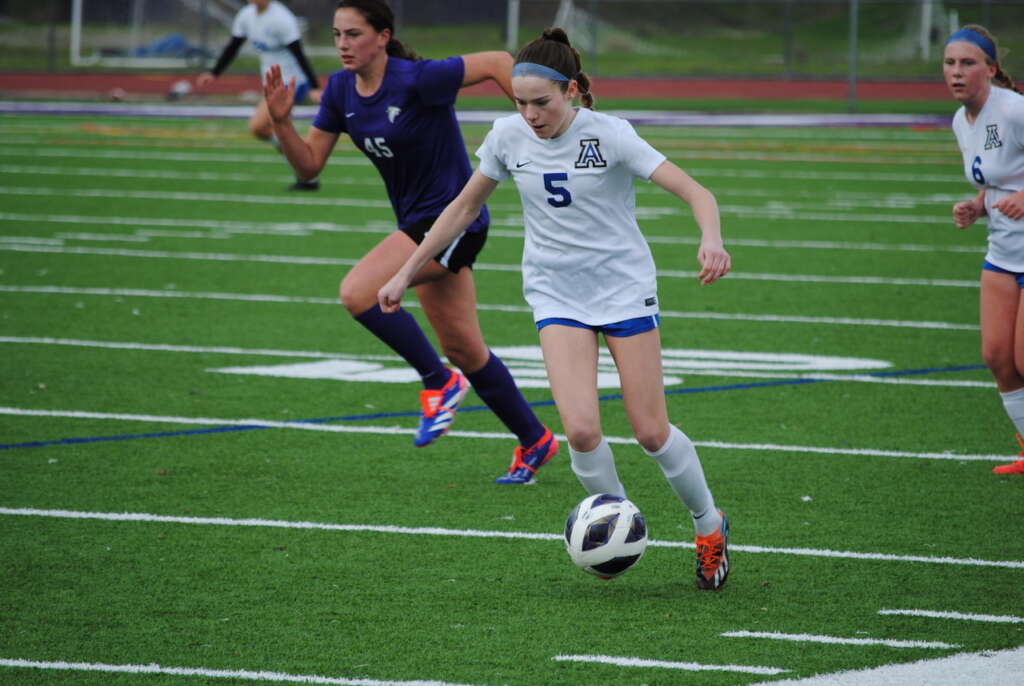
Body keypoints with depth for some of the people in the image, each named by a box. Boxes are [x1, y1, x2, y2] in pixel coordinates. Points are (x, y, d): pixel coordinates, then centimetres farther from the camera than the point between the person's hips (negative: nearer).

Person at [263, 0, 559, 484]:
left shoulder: (417, 80, -21)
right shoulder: (340, 91, 1)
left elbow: (497, 62, -17)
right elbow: (308, 166, 3)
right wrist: (281, 122, -13)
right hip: (418, 222, 8)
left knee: (357, 293, -23)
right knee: (463, 349, 14)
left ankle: (439, 383, -6)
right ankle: (534, 442, 29)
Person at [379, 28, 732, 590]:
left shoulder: (608, 134, -17)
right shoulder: (508, 137, -6)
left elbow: (696, 193, -21)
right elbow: (462, 209, 10)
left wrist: (710, 241, -42)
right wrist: (405, 273, 10)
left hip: (624, 286, -2)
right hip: (557, 295, 2)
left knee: (651, 432, -3)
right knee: (581, 429, -19)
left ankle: (710, 527, 23)